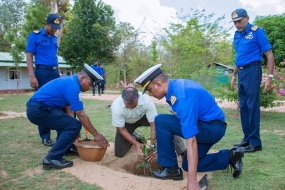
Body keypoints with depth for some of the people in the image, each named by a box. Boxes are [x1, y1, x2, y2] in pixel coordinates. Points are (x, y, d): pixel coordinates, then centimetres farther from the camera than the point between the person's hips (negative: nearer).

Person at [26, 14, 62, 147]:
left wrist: (59, 73, 15)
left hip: (55, 73, 6)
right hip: (42, 72, -6)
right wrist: (32, 76, -15)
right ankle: (45, 137, 10)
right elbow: (29, 56, -6)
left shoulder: (54, 38, 17)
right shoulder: (35, 36, -1)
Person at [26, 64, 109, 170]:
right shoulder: (72, 86, -17)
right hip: (38, 110, -10)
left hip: (37, 108, 10)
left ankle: (68, 147, 27)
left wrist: (73, 129, 9)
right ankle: (52, 159, -11)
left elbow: (69, 109, 12)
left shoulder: (70, 81, 13)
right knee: (74, 126, -14)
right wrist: (96, 134, -11)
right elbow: (81, 115, -18)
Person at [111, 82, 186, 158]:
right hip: (127, 123, 0)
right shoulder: (116, 106, -36)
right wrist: (135, 143, -29)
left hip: (143, 116, 0)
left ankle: (183, 152, -13)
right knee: (119, 153, -7)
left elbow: (153, 125, -28)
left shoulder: (147, 100, -37)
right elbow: (121, 129, -21)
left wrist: (152, 146, -31)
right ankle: (133, 137, 21)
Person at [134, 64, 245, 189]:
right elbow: (178, 124, 12)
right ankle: (230, 156, 19)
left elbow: (191, 140, -36)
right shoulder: (176, 86, -2)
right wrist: (162, 148, 17)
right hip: (207, 127, 10)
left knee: (161, 121, -21)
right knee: (189, 165, 22)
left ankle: (170, 169, -8)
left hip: (212, 127, -10)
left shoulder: (183, 96, -31)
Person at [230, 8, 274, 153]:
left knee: (252, 106, -7)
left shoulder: (257, 32, -6)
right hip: (241, 73, 7)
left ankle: (255, 142, 0)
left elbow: (269, 55, -8)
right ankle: (247, 139, 18)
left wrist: (270, 76, -15)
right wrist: (234, 75, 23)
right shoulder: (237, 35, 14)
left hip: (252, 71, -7)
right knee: (243, 107, 9)